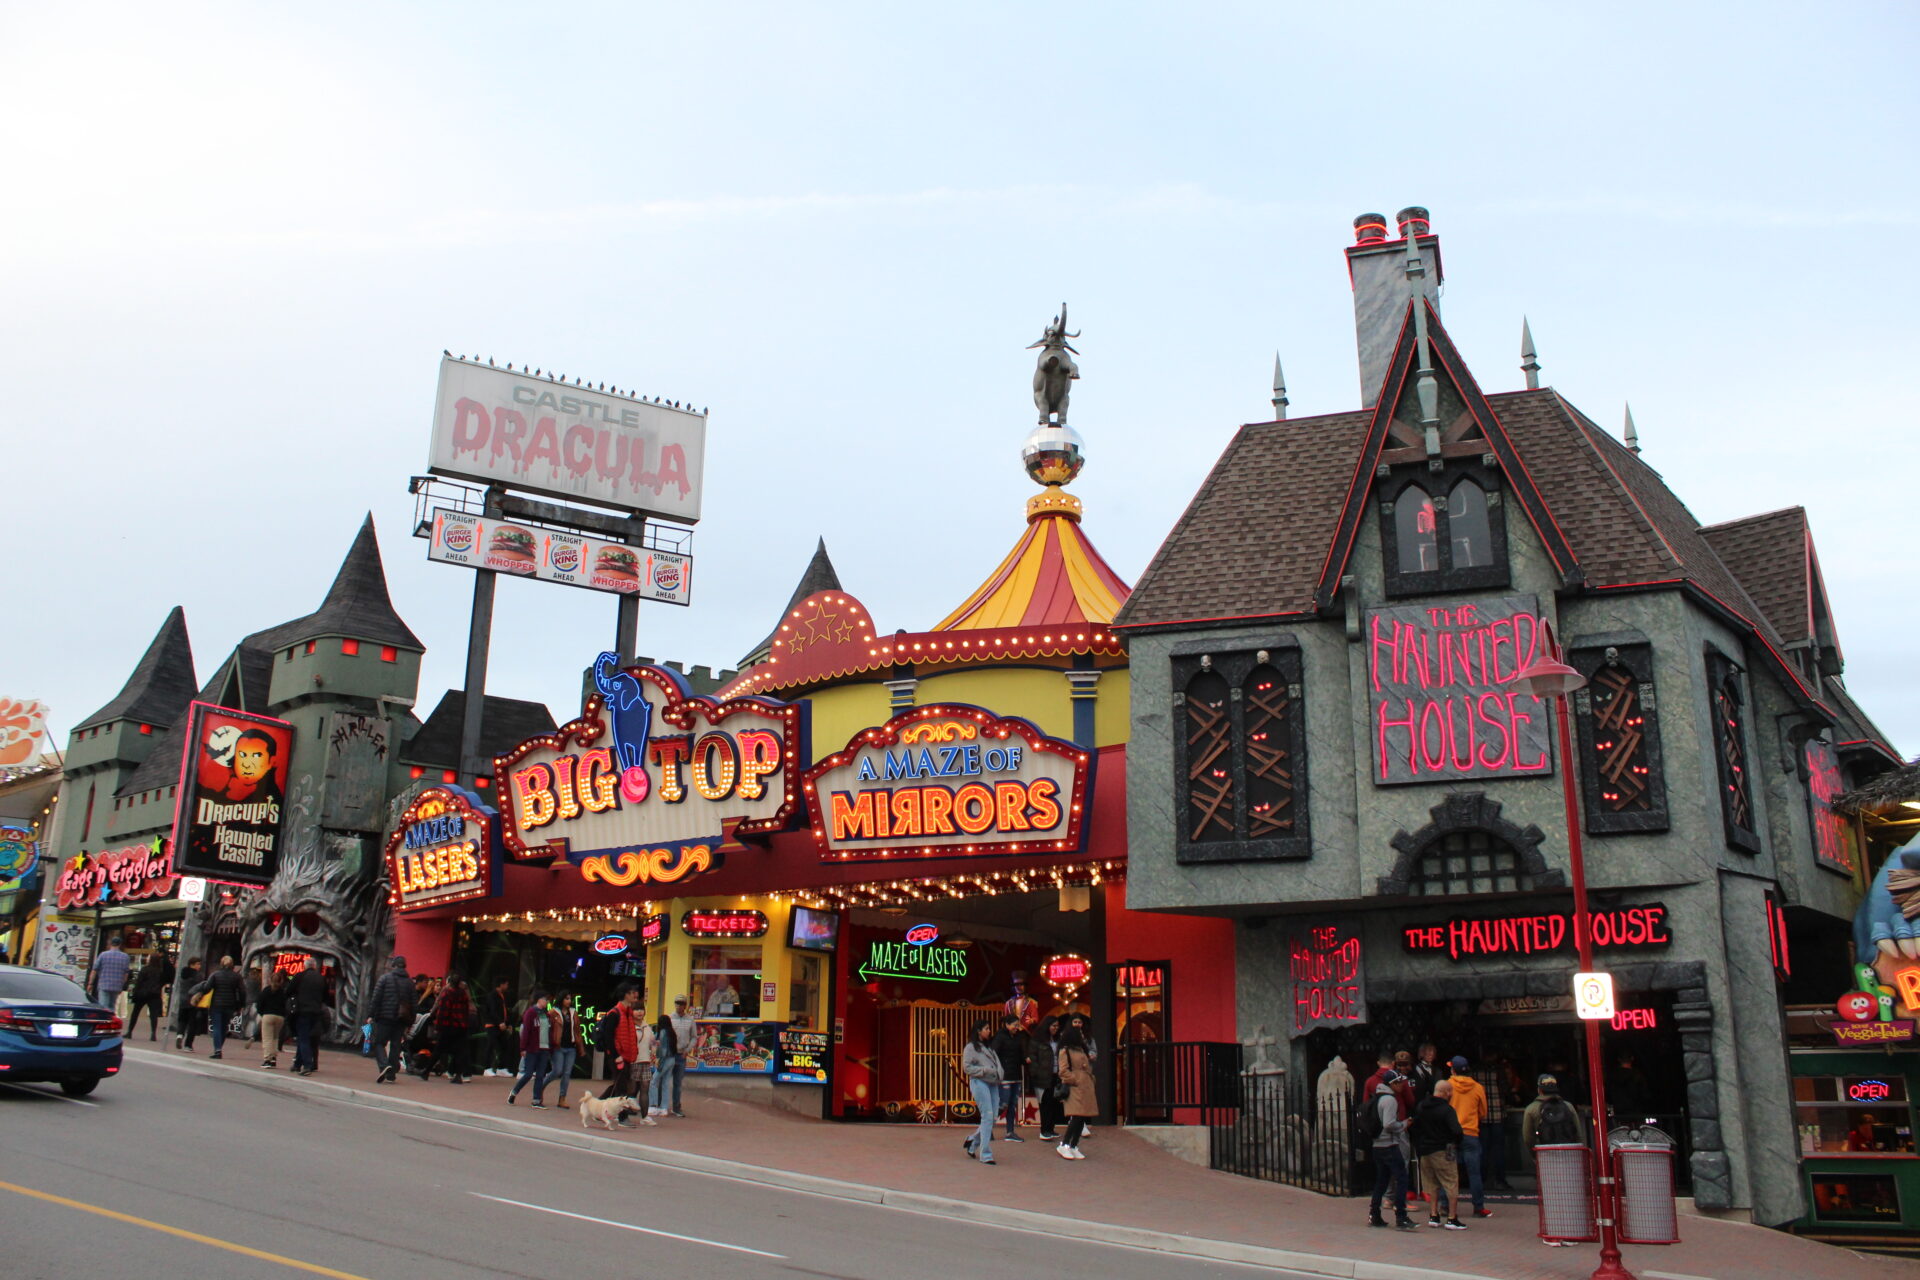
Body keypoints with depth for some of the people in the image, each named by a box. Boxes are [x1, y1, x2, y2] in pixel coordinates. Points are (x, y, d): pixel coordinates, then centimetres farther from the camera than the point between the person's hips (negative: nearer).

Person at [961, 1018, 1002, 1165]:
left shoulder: (989, 1046, 19)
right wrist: (985, 1070, -14)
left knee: (993, 1117, 4)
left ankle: (973, 1142, 24)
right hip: (979, 1083, -7)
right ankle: (985, 1155, -8)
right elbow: (967, 1067, -9)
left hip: (993, 1084, 7)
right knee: (987, 1117, -12)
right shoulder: (971, 1047, -3)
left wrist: (999, 1075, 4)